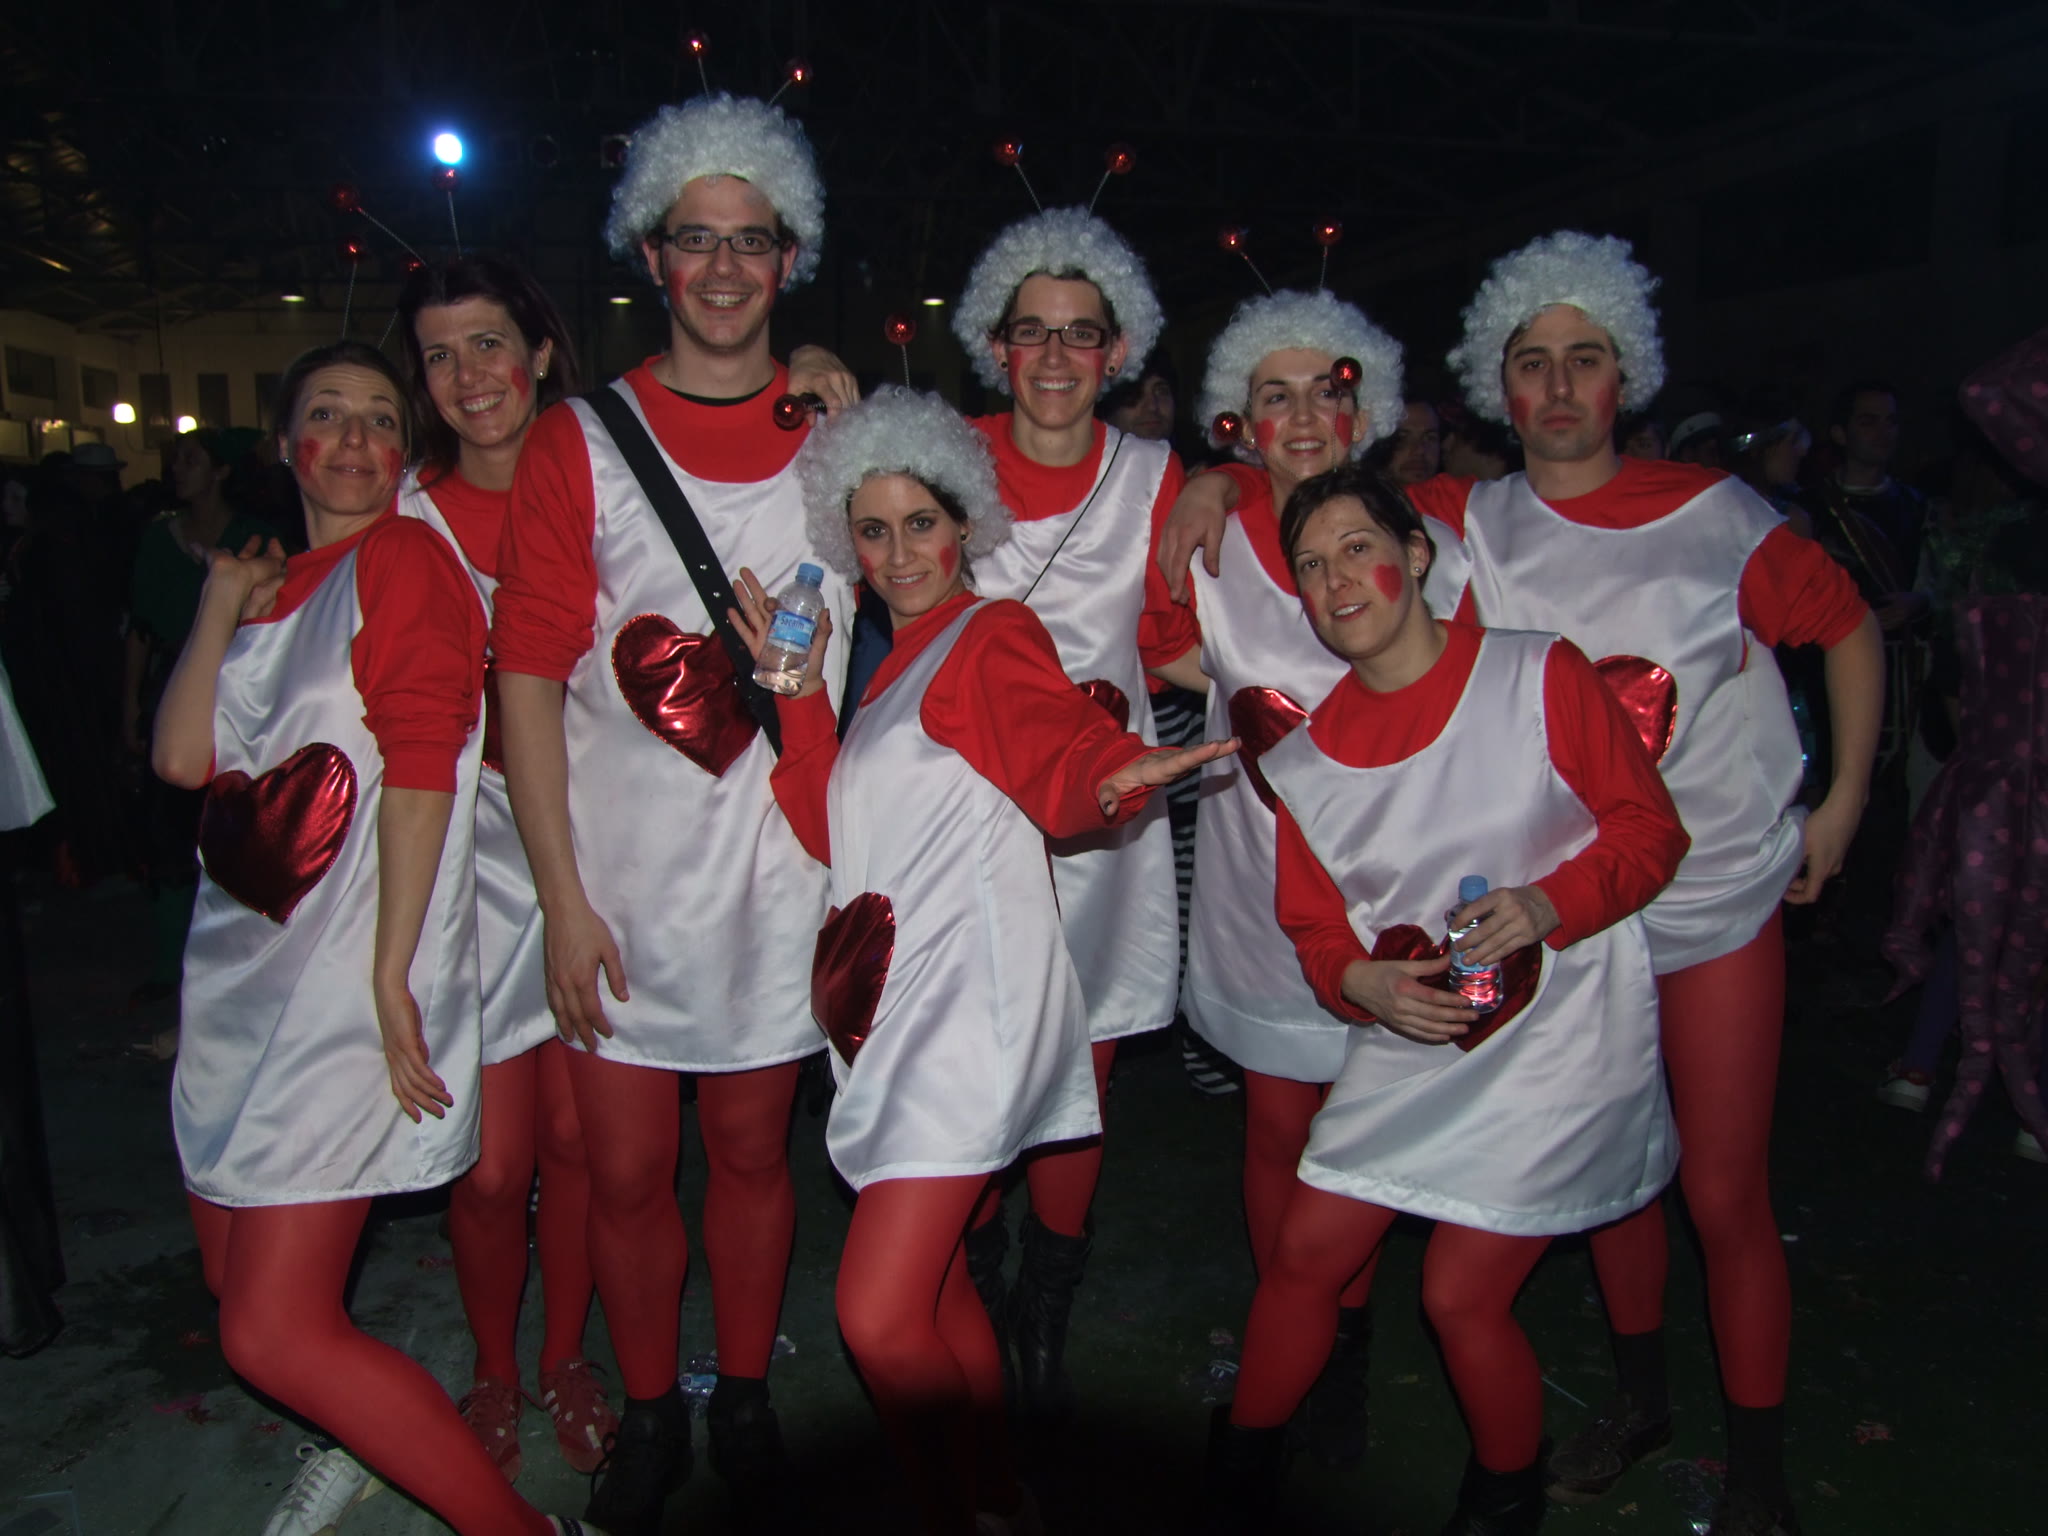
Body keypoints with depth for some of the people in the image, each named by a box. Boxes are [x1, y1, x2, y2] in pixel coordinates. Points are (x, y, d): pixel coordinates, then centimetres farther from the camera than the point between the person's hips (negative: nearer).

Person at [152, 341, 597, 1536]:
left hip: (351, 978, -9)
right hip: (245, 969, 9)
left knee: (276, 1334, -10)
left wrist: (392, 973, -19)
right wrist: (223, 601, 3)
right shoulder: (275, 583, 17)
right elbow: (184, 758, 6)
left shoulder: (405, 559, -7)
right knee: (238, 1280, 18)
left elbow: (421, 768, -15)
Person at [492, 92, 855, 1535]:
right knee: (626, 1169, 8)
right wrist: (563, 897, -8)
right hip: (619, 874, 0)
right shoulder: (578, 440, 0)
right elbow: (531, 675, -5)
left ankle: (747, 1403, 34)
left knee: (752, 1147, 13)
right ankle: (650, 1416, 32)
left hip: (779, 863, 1)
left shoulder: (842, 428, 5)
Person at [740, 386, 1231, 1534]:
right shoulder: (894, 664, 21)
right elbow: (832, 830, 14)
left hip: (970, 997, -9)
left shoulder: (992, 636, -1)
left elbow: (1069, 768, -16)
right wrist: (800, 686, 8)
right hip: (900, 998, 9)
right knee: (935, 1286, 18)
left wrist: (1120, 777, -38)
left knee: (880, 1318, -14)